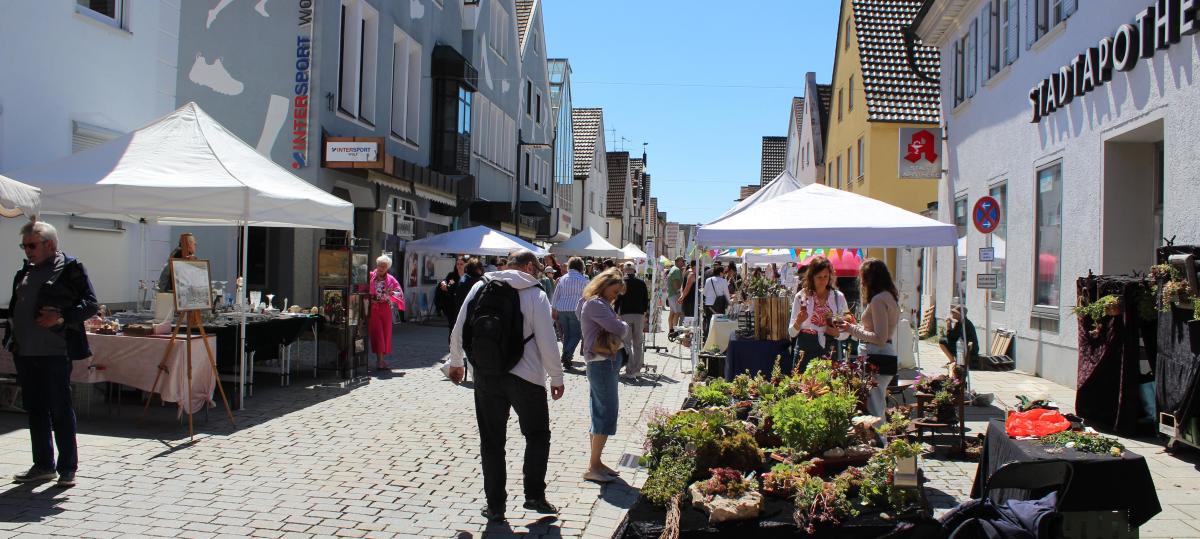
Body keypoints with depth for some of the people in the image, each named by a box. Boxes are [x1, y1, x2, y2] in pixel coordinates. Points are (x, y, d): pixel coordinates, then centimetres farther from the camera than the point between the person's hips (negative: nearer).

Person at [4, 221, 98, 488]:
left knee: (60, 409, -3)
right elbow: (14, 308, 24)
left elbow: (92, 304, -9)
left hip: (55, 352, -7)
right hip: (25, 353, 7)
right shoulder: (25, 272, 17)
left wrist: (61, 317, -20)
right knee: (35, 409, 12)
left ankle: (67, 468, 6)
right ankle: (43, 465, 22)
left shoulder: (70, 268, -4)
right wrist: (12, 339, 12)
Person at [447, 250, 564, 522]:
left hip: (485, 377, 3)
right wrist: (557, 378, 1)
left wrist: (456, 362, 20)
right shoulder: (535, 294, -7)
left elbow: (458, 330, 6)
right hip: (525, 377, -3)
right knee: (537, 435, 18)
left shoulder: (480, 286, 3)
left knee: (491, 442, 13)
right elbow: (547, 341, -10)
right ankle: (534, 495, 13)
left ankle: (495, 505, 18)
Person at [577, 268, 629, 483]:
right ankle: (593, 468, 0)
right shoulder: (594, 304, -16)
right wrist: (625, 325, -3)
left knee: (600, 412, 13)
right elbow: (618, 329, -23)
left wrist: (619, 326, -7)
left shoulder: (600, 303, 16)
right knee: (607, 413, -6)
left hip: (607, 362, 10)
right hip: (603, 363, -10)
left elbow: (617, 331, 13)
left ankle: (595, 463, 21)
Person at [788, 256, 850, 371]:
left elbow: (846, 333, 10)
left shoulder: (838, 297, 6)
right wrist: (798, 322, -16)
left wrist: (837, 333, -10)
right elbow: (792, 333, 2)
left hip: (830, 350, 1)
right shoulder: (801, 296, 2)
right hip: (806, 350, -1)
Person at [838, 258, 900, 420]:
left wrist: (852, 329, -10)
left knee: (873, 411, -8)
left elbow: (880, 338, -18)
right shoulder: (889, 297, 15)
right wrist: (855, 325, 20)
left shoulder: (878, 300, -14)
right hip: (887, 357, 10)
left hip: (877, 360, -10)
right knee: (879, 409, 17)